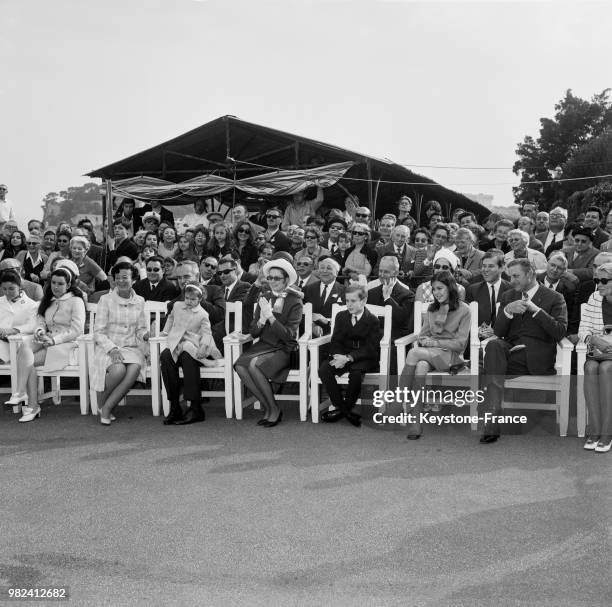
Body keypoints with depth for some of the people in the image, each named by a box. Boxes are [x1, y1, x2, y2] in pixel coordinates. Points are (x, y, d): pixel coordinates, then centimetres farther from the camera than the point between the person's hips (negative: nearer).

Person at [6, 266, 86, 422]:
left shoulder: (76, 301, 1)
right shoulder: (48, 301, 23)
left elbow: (77, 330, -8)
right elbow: (40, 322, 19)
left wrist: (55, 340, -17)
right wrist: (39, 331, -6)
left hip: (67, 346, -6)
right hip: (47, 342, 6)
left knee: (28, 361, -26)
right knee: (25, 346, -27)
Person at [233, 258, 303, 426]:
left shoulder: (295, 302, -4)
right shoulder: (264, 298, 11)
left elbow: (289, 335, -14)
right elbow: (253, 332, 8)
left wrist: (270, 316, -21)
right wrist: (261, 319, -13)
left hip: (284, 349, -5)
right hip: (264, 345, 5)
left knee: (254, 364, -31)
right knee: (240, 365, -24)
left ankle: (274, 410, -12)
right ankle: (268, 407, -10)